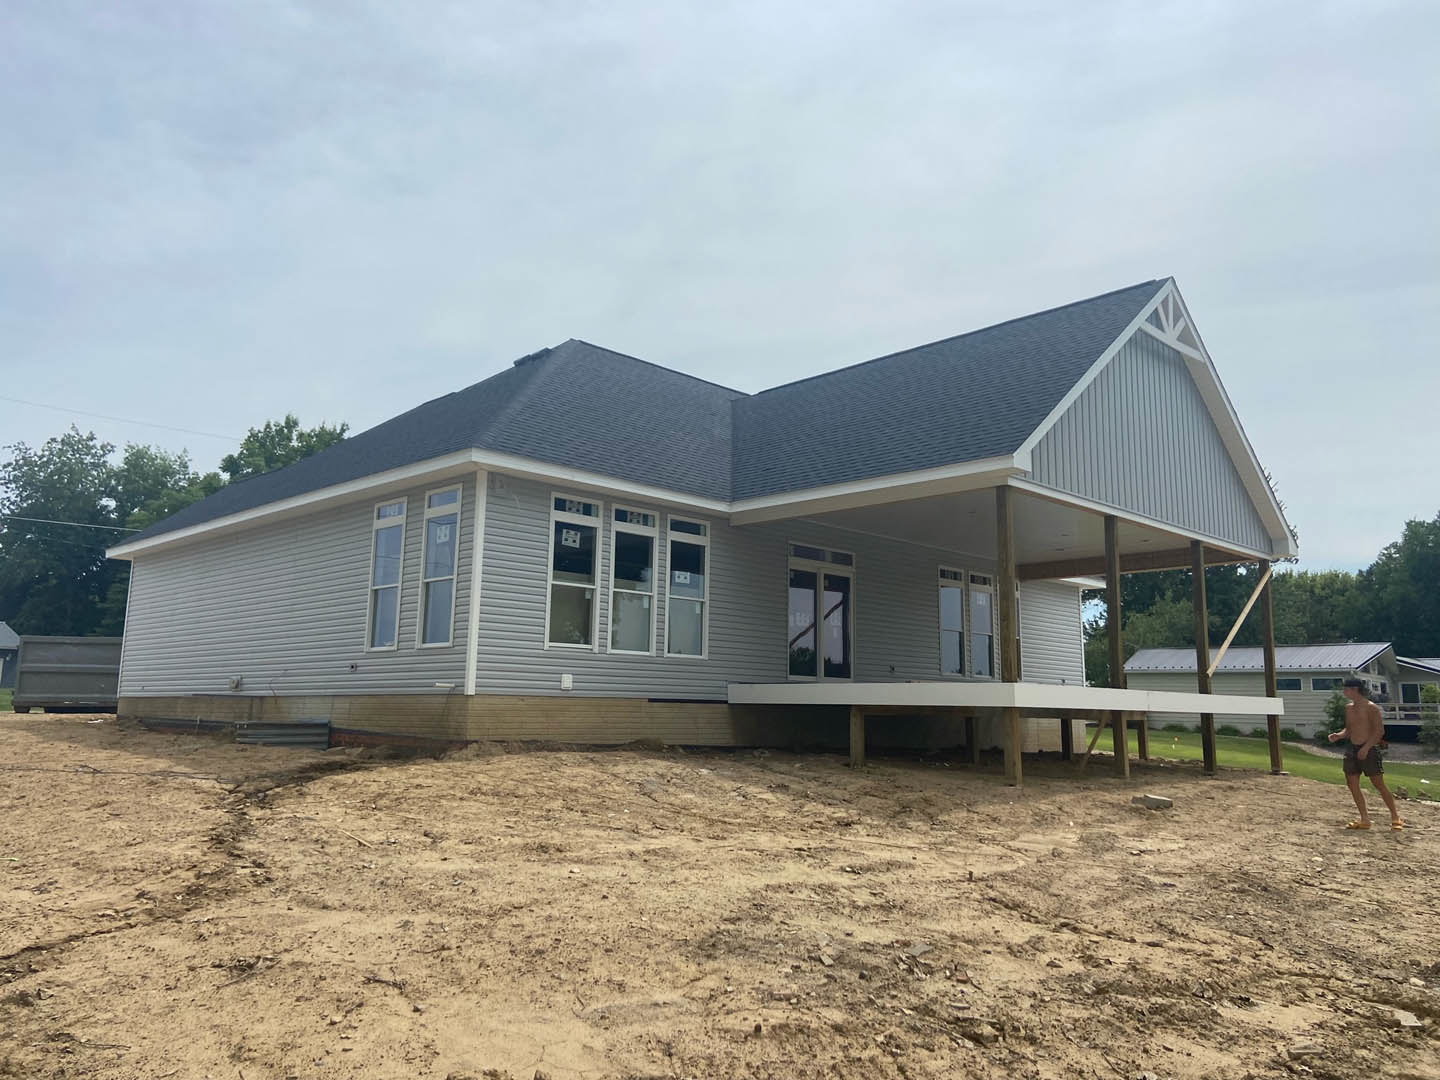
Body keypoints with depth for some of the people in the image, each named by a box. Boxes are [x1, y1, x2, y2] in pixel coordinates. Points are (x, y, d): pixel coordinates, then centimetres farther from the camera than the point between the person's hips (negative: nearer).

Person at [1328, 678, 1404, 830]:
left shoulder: (1371, 707, -10)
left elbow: (1380, 730, -14)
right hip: (1353, 749, 7)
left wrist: (1366, 747, -22)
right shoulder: (1349, 708, 13)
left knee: (1379, 784, -4)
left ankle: (1395, 817, 9)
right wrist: (1338, 735, -1)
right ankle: (1364, 819, 11)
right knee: (1352, 784, 4)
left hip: (1369, 749, -7)